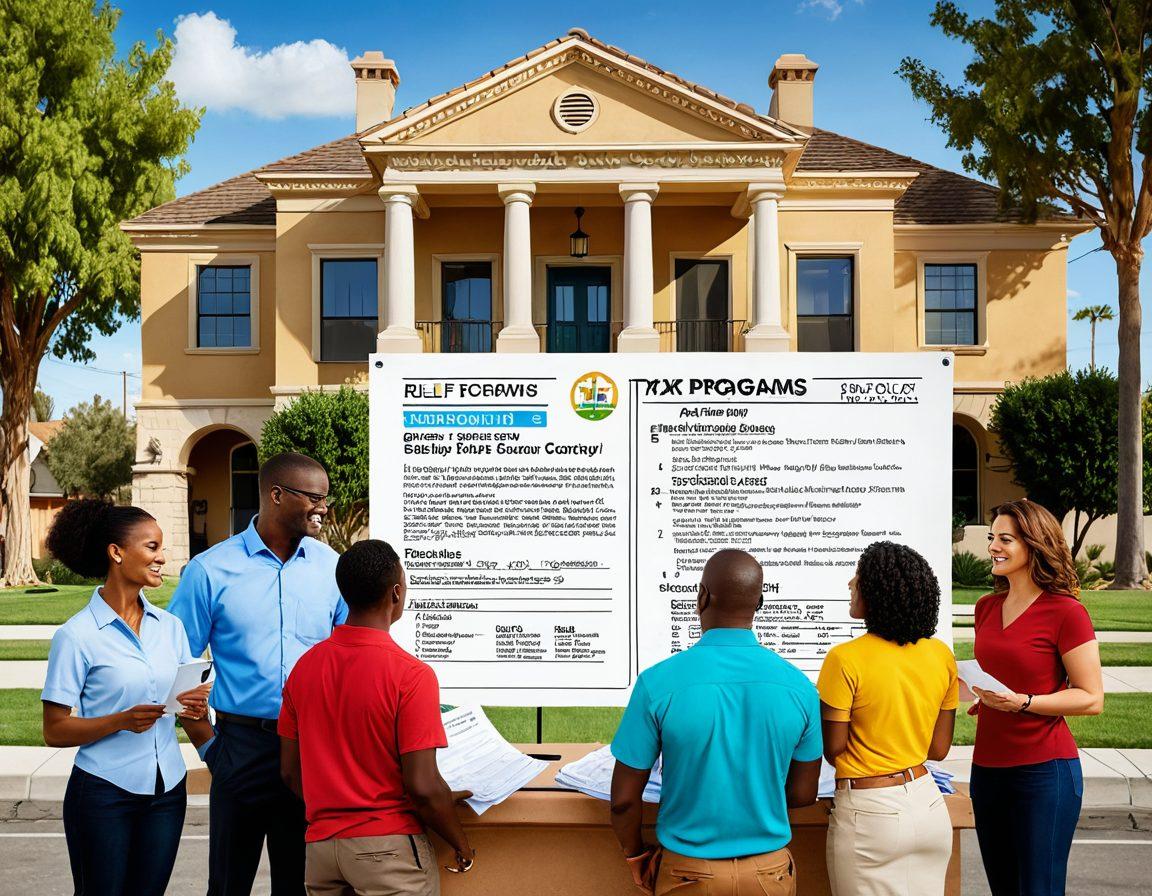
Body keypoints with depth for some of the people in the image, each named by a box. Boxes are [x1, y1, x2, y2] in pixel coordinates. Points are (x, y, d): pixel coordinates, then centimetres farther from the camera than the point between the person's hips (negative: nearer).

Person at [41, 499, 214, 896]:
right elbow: (54, 731, -9)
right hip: (104, 792, -4)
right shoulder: (77, 635, -9)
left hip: (166, 790, 5)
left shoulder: (170, 626, 7)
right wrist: (121, 721, -23)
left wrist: (196, 711, -10)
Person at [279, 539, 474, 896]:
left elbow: (290, 772, 7)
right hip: (388, 849, -5)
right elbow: (423, 787, -18)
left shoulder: (304, 667, 0)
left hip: (320, 845, 6)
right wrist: (462, 845, -3)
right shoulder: (411, 674, -17)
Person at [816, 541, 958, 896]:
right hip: (929, 807, 5)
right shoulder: (942, 656, -1)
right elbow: (939, 749, 6)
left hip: (870, 816, -5)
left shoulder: (846, 659, -18)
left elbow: (832, 750, -10)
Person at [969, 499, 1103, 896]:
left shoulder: (1065, 612, -11)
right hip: (987, 766, 7)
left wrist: (1023, 702, -22)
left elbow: (1091, 698, -11)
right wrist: (974, 692, 5)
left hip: (1043, 770, -7)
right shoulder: (987, 608, 10)